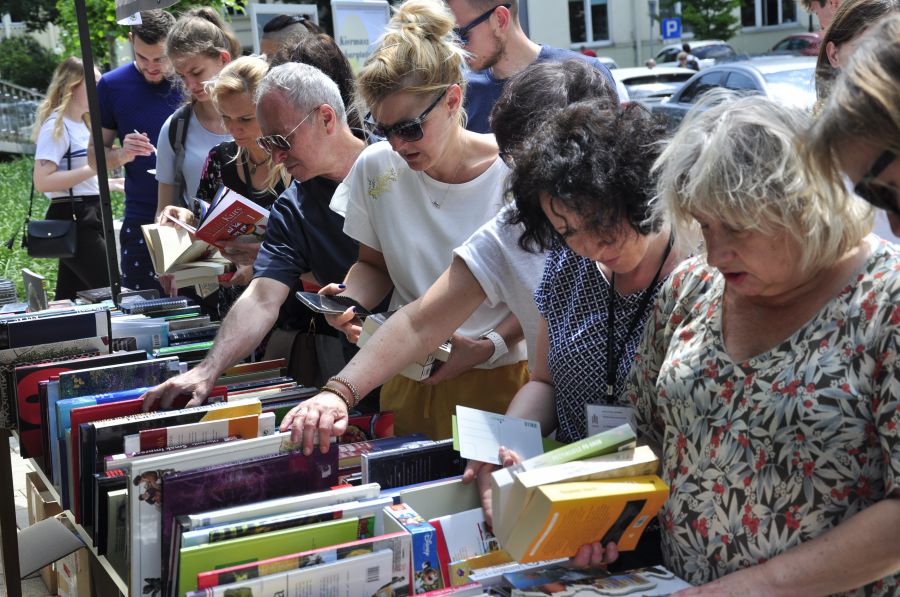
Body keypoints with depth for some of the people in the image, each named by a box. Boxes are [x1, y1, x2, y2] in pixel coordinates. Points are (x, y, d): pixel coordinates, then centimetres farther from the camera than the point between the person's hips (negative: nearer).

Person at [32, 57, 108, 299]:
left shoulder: (82, 124, 17)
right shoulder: (56, 126, -12)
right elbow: (42, 181, -22)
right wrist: (94, 168, -23)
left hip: (89, 217, 10)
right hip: (71, 219, -10)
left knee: (69, 301, 10)